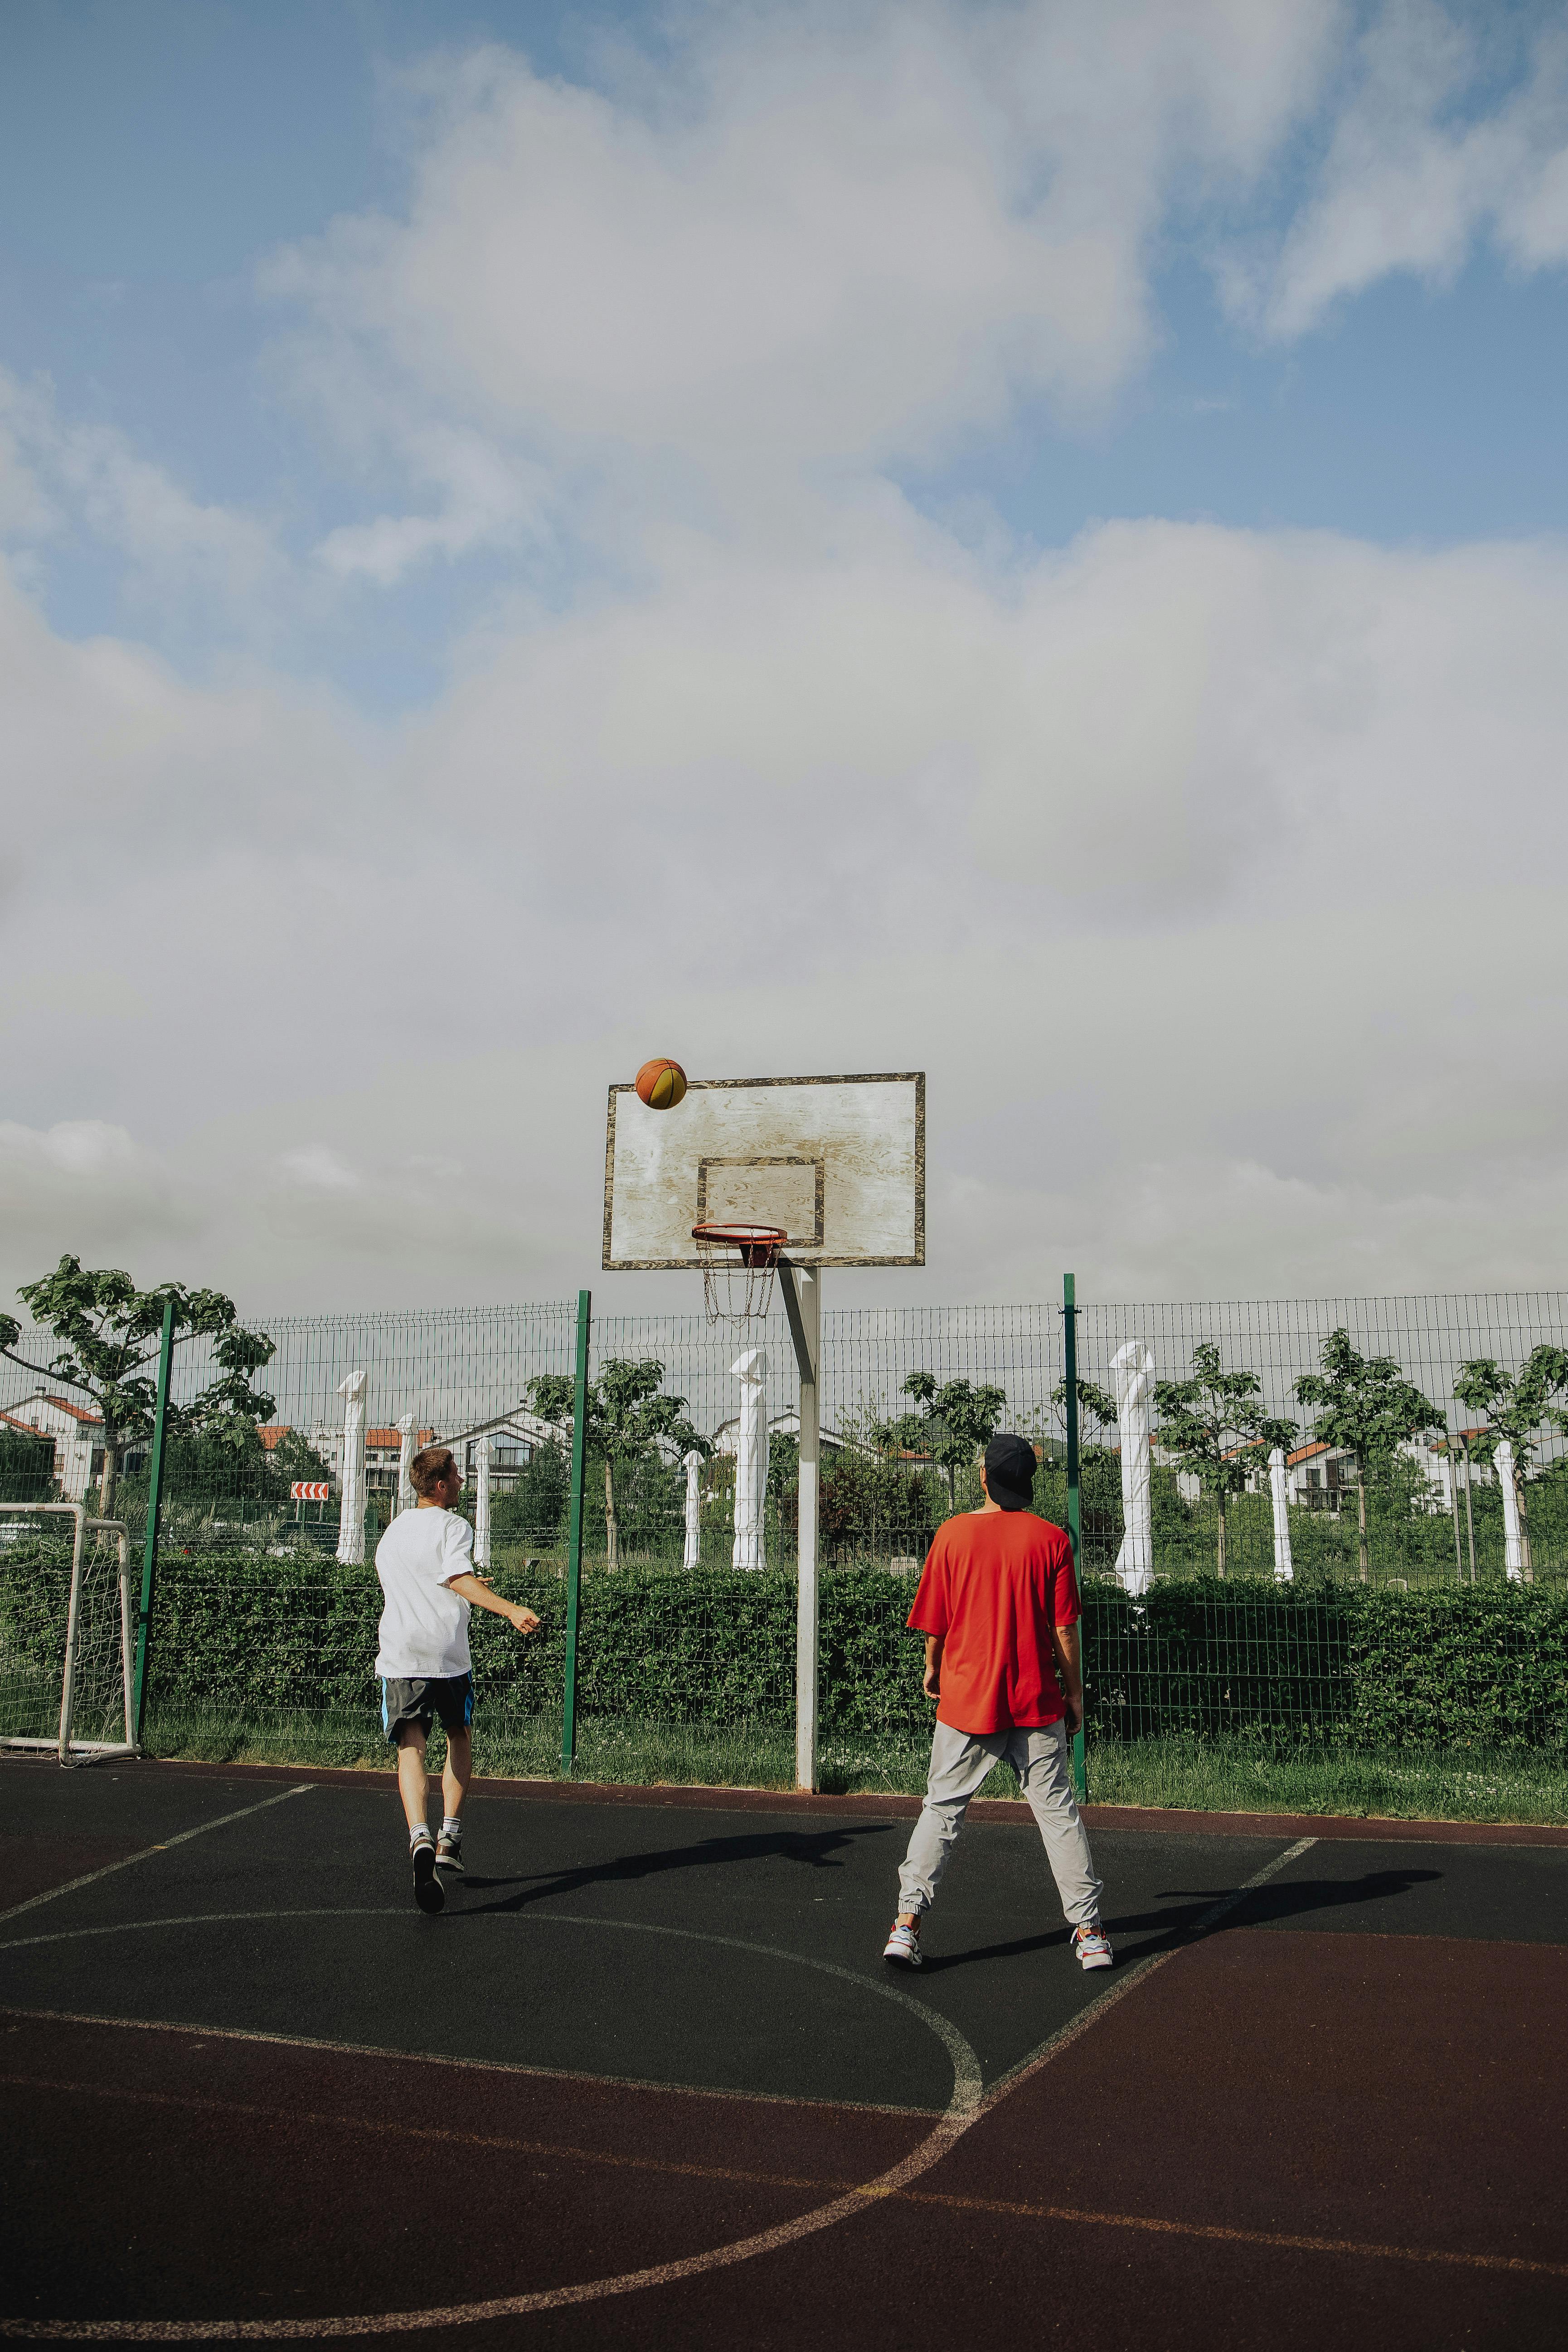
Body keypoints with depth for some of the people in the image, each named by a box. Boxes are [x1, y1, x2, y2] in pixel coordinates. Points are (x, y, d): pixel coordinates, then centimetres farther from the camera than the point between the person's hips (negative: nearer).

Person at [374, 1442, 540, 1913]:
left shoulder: (392, 1532, 19)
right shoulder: (454, 1527, -3)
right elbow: (459, 1578, -21)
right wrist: (510, 1610, -32)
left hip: (398, 1657, 3)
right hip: (448, 1656, -3)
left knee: (411, 1749, -5)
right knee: (460, 1738, 19)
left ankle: (420, 1838, -28)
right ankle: (450, 1839, 18)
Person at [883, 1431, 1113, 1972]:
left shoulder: (953, 1533, -4)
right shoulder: (1051, 1539, -4)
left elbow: (934, 1618, 2)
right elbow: (1064, 1629, -3)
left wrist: (933, 1669, 20)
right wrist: (1075, 1693, 9)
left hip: (966, 1697, 0)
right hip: (1037, 1703, 0)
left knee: (941, 1810, 9)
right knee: (1057, 1811, 9)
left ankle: (907, 1924, 3)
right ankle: (1089, 1932, 10)